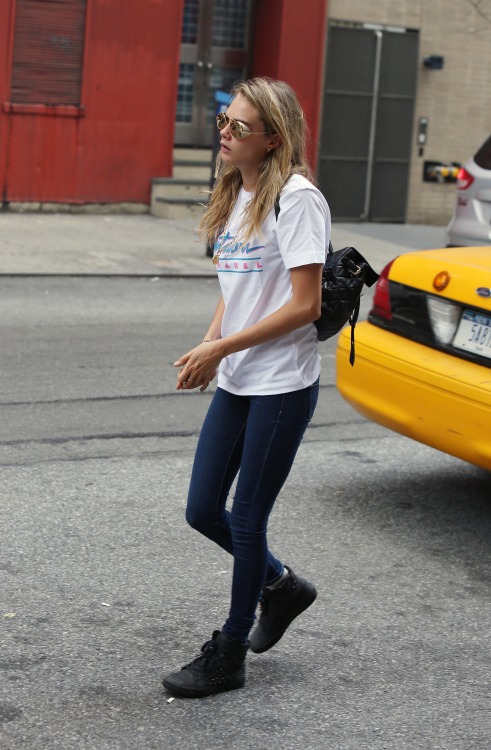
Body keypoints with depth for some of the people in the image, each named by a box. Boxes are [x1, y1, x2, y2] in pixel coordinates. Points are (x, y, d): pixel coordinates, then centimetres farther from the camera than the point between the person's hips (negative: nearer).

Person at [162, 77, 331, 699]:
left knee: (246, 519, 1)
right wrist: (208, 347, -2)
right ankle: (280, 584, 35)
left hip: (283, 385, -8)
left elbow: (304, 305, -19)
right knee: (203, 511, 10)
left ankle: (229, 655, 17)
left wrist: (221, 347, -18)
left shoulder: (296, 198, -15)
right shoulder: (234, 197, 10)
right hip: (235, 382, 8)